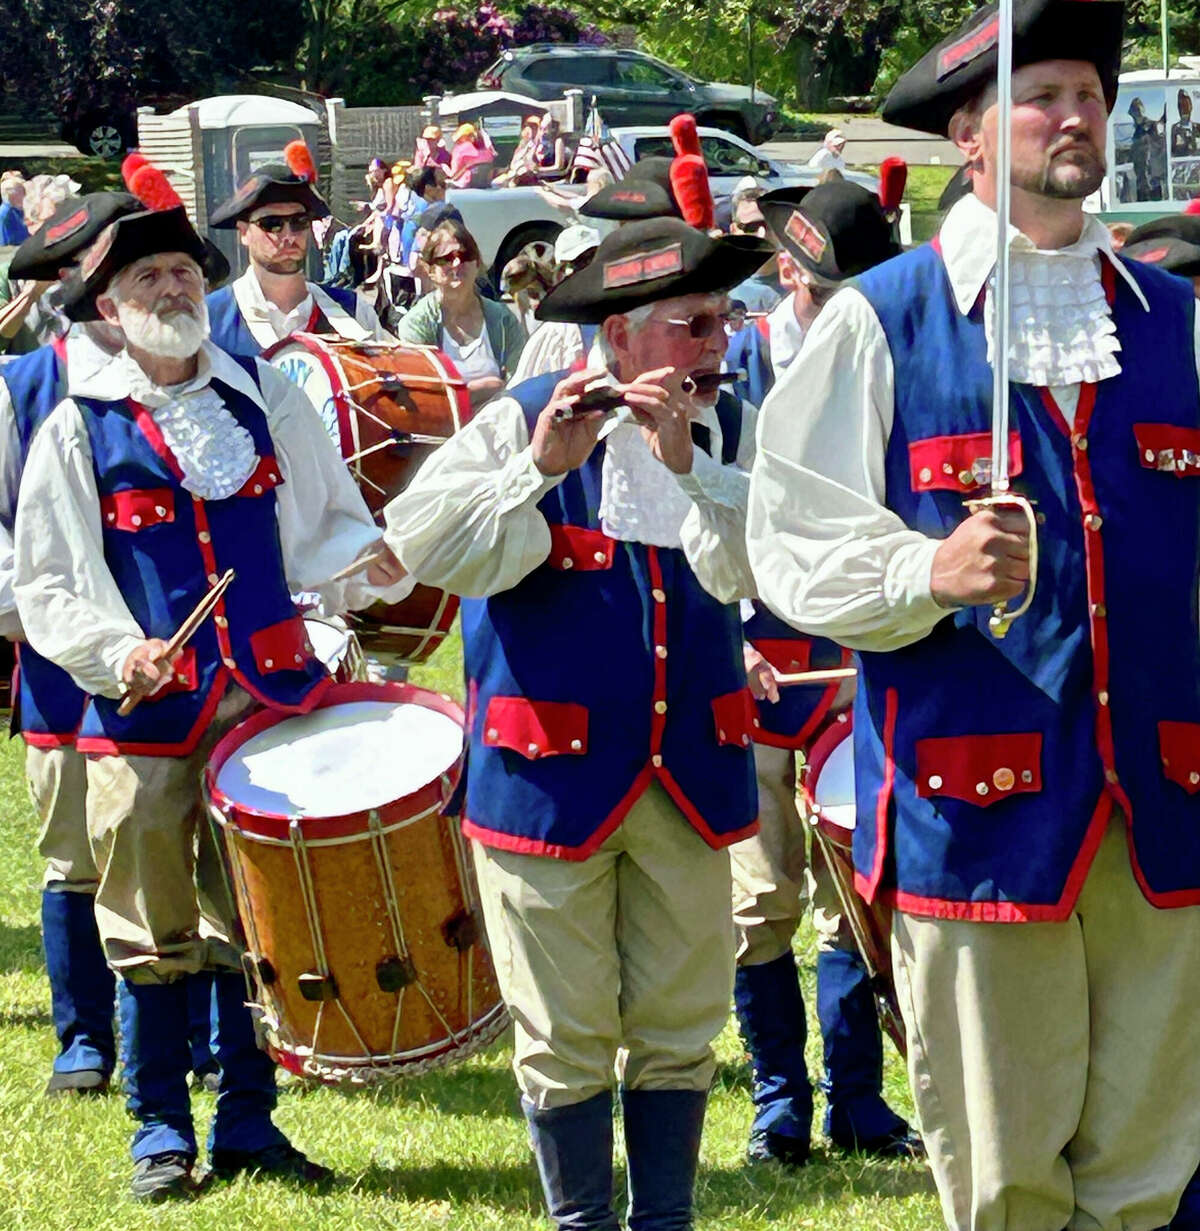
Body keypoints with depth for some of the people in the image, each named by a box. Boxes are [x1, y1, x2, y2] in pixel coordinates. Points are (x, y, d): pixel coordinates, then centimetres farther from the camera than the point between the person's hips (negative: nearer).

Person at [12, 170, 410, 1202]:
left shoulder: (267, 399, 10)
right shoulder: (77, 429, 2)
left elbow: (325, 529, 16)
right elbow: (43, 586, 2)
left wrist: (367, 567, -6)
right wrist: (117, 652, -14)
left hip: (270, 700, 2)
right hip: (145, 720, -2)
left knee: (254, 928, 7)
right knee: (153, 936, 3)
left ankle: (249, 1125, 17)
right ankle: (162, 1135, 14)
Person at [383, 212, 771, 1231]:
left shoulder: (734, 432, 3)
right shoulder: (519, 424, -5)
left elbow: (750, 570, -11)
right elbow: (422, 548, -16)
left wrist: (687, 461, -22)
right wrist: (541, 468, -24)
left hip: (690, 779, 3)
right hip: (552, 781, -3)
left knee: (680, 1026, 10)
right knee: (566, 1037, 4)